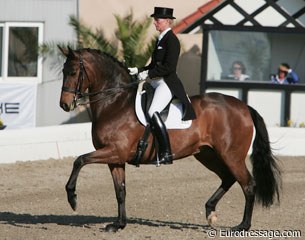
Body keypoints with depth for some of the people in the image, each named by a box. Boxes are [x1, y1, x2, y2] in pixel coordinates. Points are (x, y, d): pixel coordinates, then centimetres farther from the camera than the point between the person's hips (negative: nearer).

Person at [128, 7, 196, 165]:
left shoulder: (171, 40, -11)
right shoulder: (160, 39, 18)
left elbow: (169, 66, -19)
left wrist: (148, 74, -17)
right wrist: (138, 71, 9)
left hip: (167, 82, -11)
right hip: (156, 83, 11)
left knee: (153, 112, -28)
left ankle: (166, 153, -29)